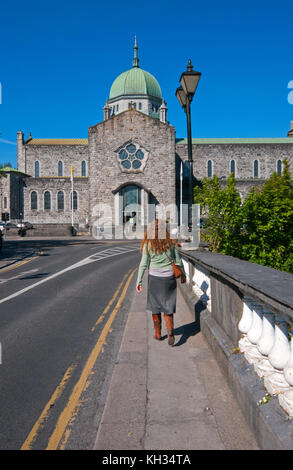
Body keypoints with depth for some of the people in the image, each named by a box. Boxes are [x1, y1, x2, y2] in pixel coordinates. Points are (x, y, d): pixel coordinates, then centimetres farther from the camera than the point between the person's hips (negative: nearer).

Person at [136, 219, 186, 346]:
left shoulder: (148, 245, -6)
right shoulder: (171, 243, -2)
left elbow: (143, 264, -6)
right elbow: (178, 261, 4)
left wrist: (139, 281, 1)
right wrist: (183, 275, 17)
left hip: (154, 278, -1)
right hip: (169, 278, 1)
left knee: (155, 306, 14)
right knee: (167, 307, 11)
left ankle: (157, 333, 23)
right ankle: (170, 331, -8)